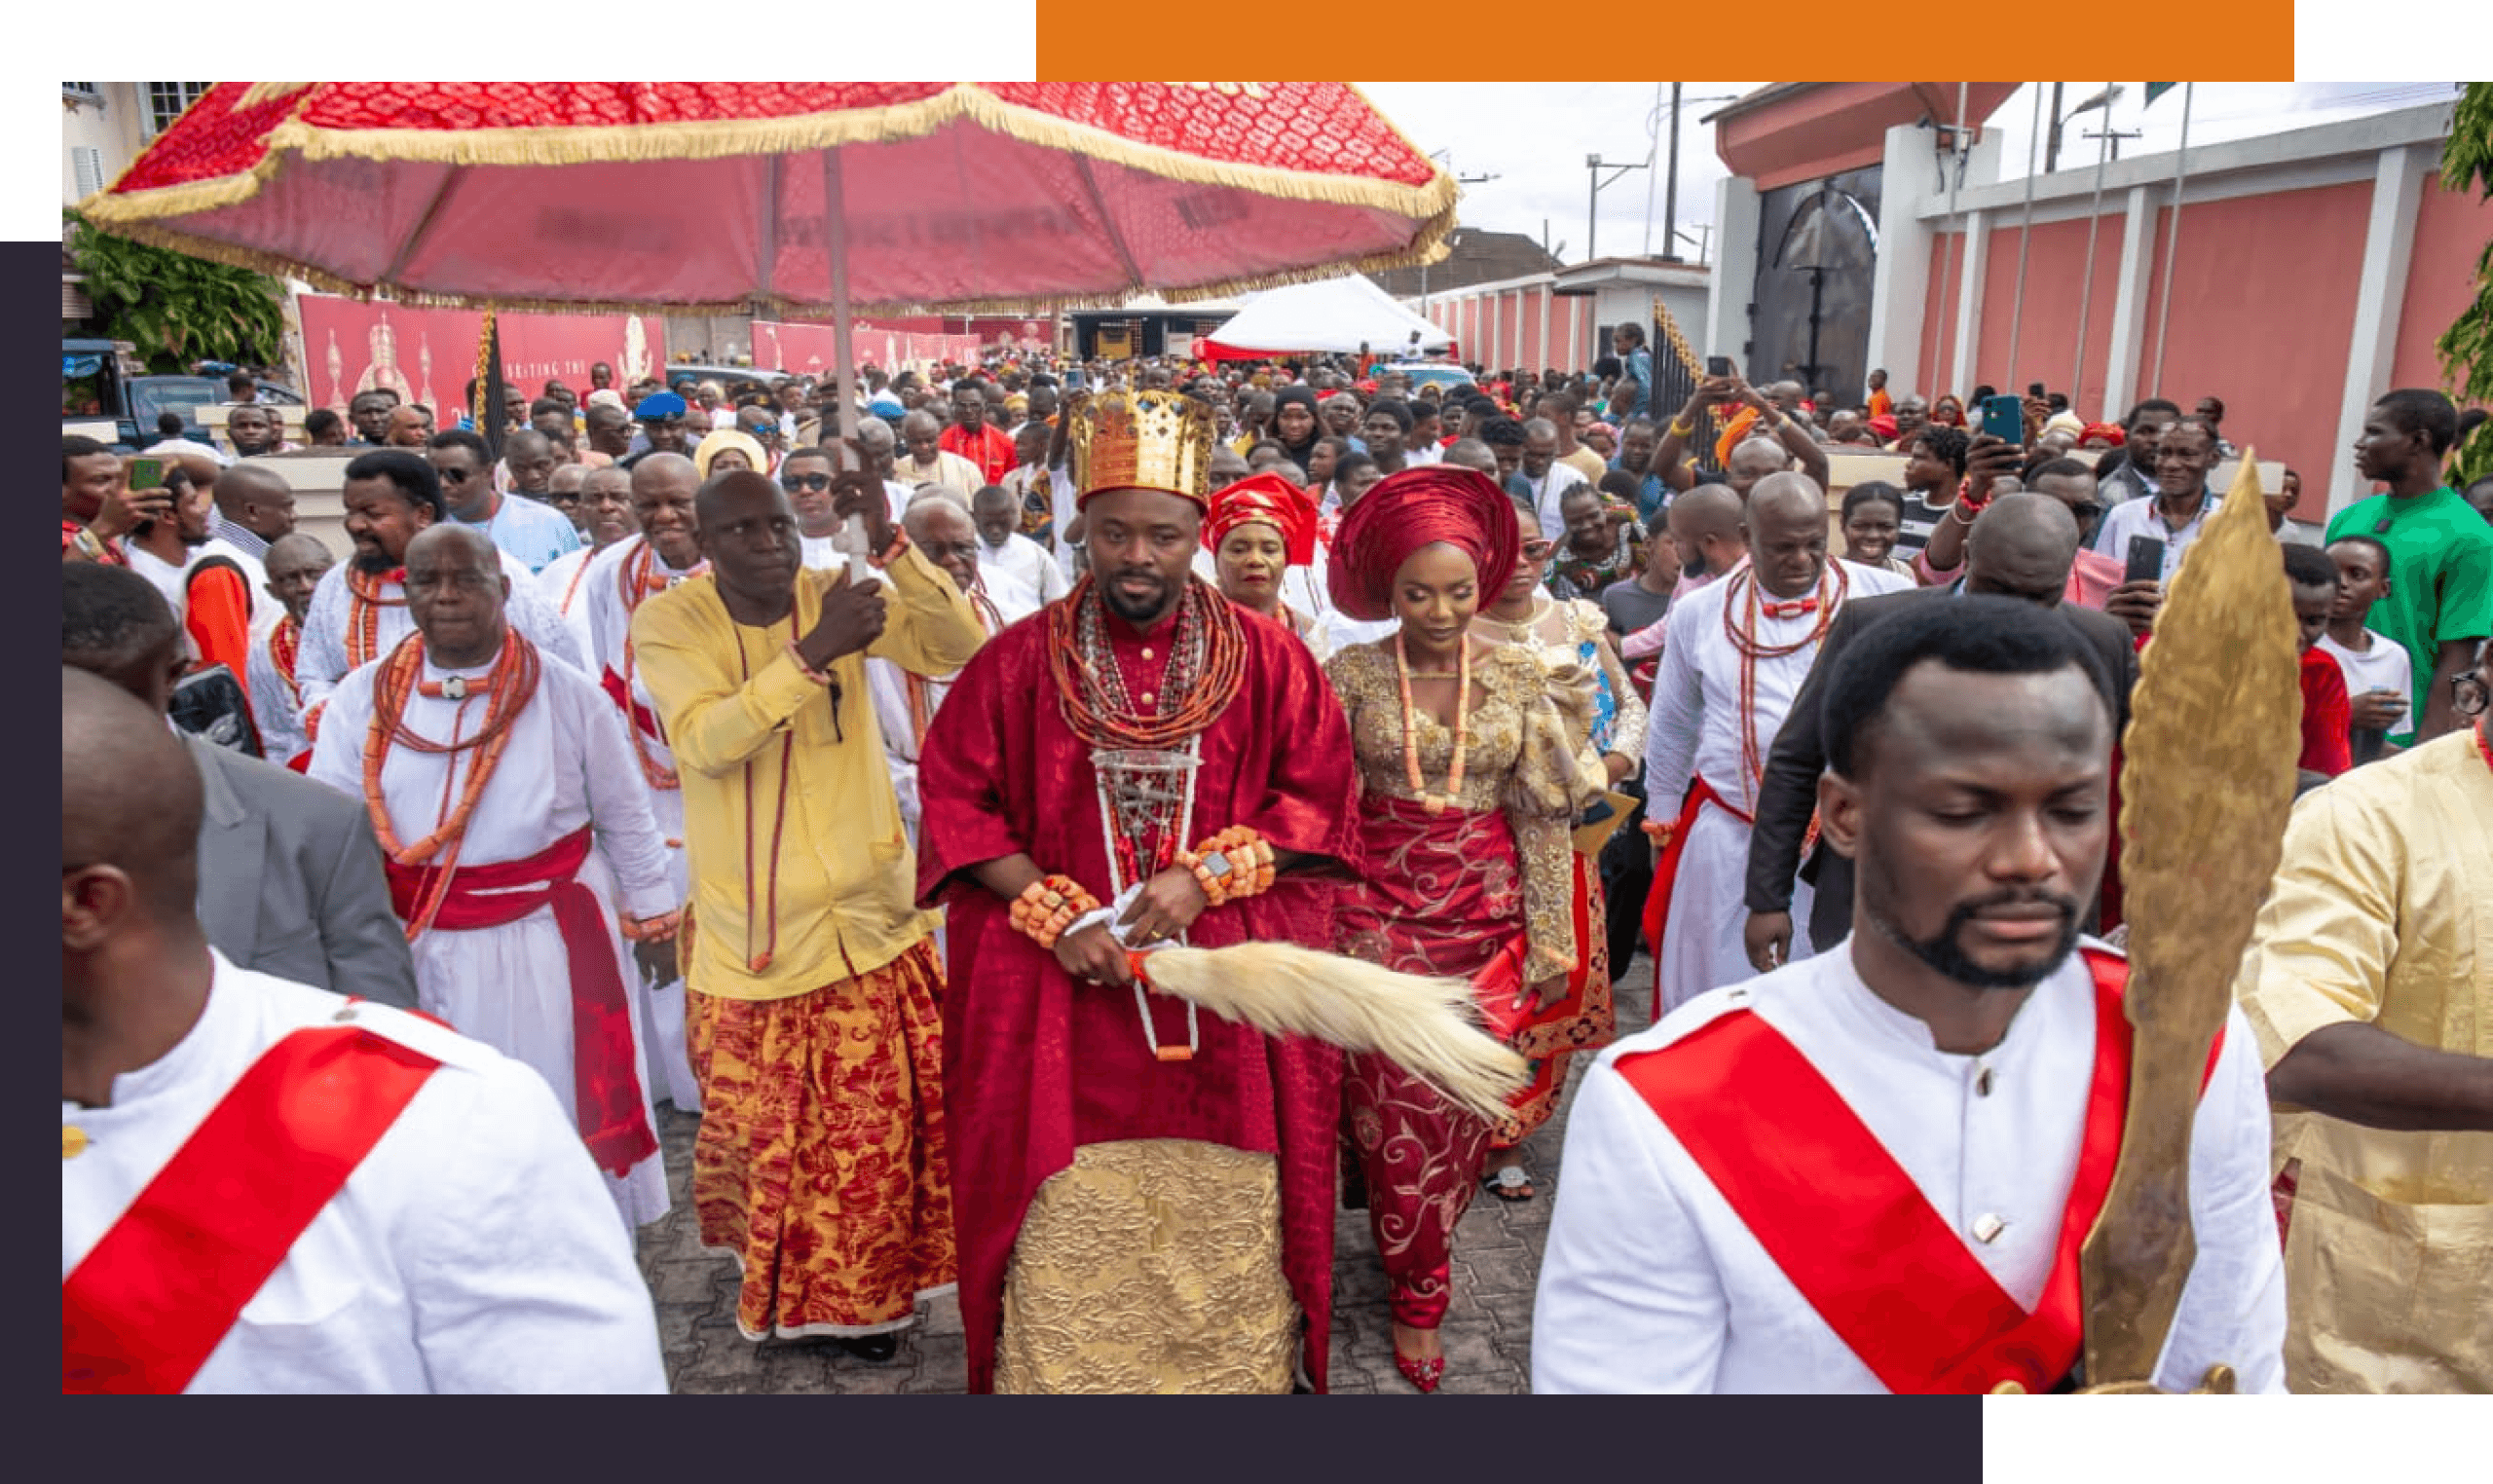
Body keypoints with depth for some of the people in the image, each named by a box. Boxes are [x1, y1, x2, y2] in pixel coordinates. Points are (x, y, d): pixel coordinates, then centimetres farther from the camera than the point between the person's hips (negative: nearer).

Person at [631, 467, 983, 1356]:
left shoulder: (840, 594, -3)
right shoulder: (668, 621, -8)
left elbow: (962, 647, -17)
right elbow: (702, 741, -24)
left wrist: (889, 545, -29)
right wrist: (811, 653, -32)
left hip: (864, 915, 2)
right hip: (748, 925, -1)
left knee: (874, 1122, 9)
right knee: (756, 1117, 13)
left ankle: (863, 1292, 34)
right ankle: (771, 1273, 39)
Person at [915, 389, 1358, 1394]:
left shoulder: (1268, 660, 0)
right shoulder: (1020, 661, 0)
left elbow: (1317, 798, 2)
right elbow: (954, 798, 1)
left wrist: (1204, 877, -12)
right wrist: (1053, 914, -10)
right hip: (1061, 987, 0)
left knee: (1224, 1215, 10)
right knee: (1068, 1226, 6)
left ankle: (1233, 1366, 33)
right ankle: (1059, 1368, 28)